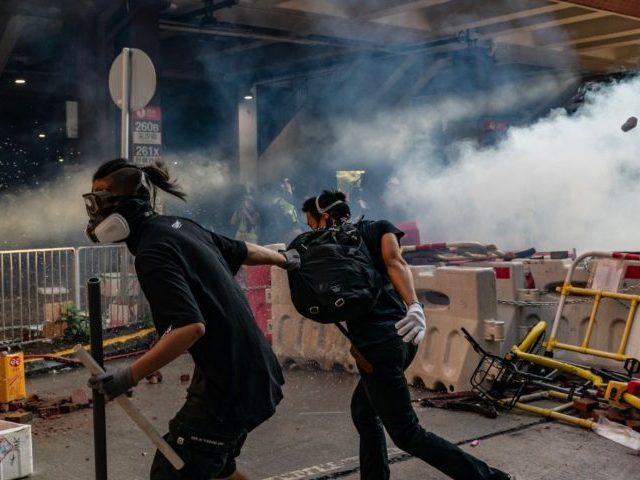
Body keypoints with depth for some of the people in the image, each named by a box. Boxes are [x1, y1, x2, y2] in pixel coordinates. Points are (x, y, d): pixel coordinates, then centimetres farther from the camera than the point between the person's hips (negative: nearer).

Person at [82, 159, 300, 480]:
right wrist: (284, 259, 41)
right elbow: (243, 251, 22)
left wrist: (129, 376, -29)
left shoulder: (153, 252, -20)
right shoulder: (179, 226, 8)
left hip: (229, 384, -10)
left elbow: (190, 327, -30)